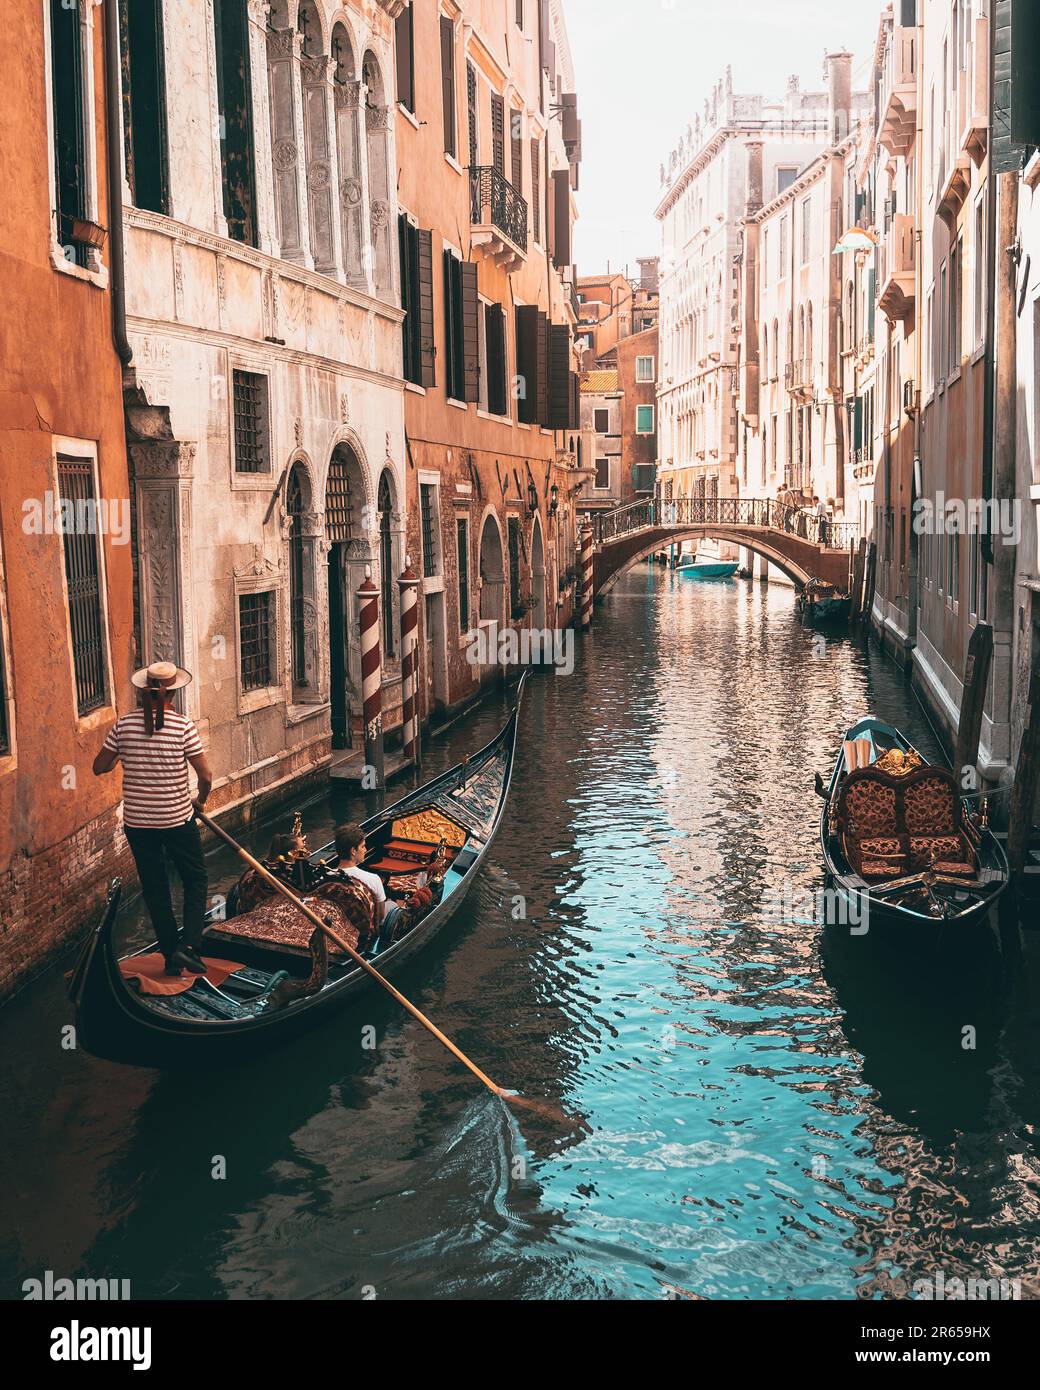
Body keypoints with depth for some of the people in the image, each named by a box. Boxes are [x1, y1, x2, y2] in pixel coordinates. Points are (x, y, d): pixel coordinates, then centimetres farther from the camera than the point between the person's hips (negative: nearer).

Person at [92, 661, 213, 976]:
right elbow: (205, 776, -11)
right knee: (195, 879, 15)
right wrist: (200, 800, 8)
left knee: (154, 887, 15)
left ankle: (171, 956, 20)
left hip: (136, 821, 3)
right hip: (177, 820, -3)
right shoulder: (183, 726, -12)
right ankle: (189, 945, 0)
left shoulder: (124, 725, -5)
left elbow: (99, 768, 1)